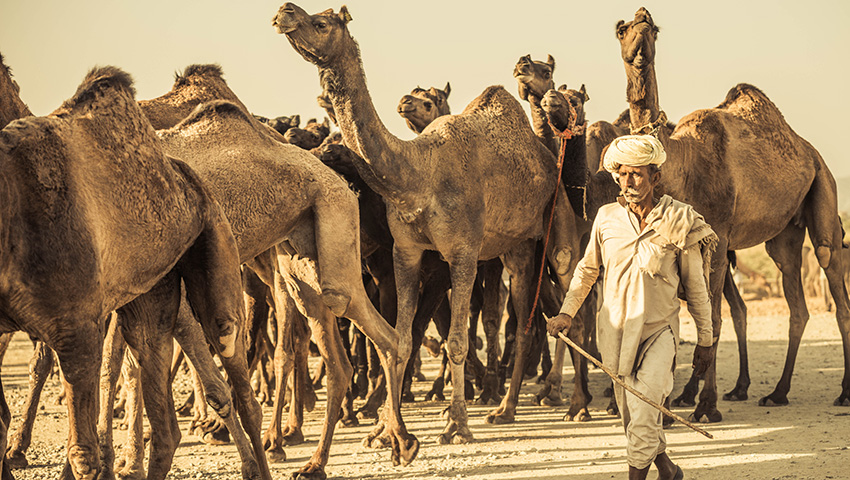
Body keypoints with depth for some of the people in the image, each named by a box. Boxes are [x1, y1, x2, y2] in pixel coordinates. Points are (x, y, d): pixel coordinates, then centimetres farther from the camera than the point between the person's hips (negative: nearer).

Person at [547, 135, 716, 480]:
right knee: (632, 419, 14)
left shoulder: (679, 221, -8)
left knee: (643, 417, -18)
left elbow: (696, 287, 0)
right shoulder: (607, 217, -1)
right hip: (614, 331, 3)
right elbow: (587, 269, 14)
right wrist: (567, 312, 3)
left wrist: (705, 341, 4)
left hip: (658, 331, -3)